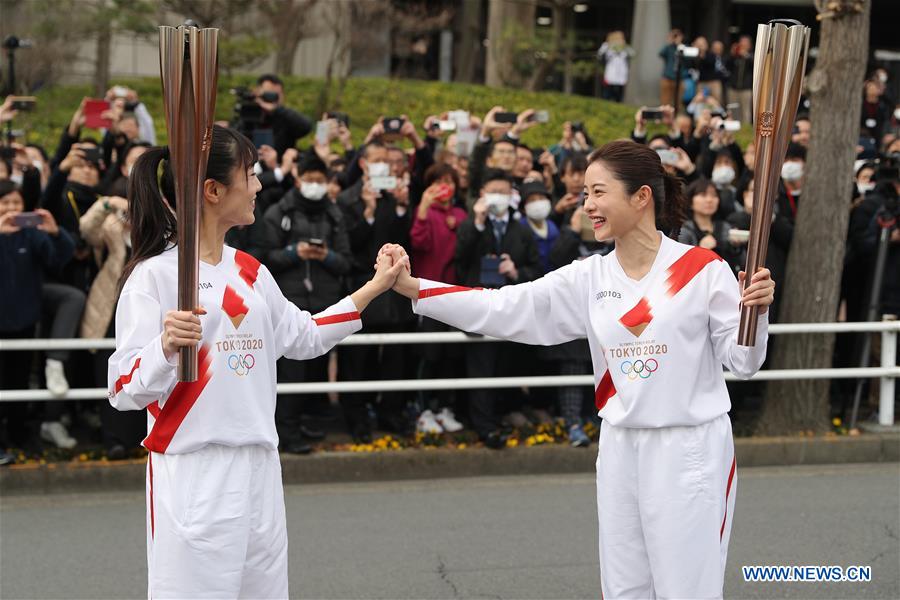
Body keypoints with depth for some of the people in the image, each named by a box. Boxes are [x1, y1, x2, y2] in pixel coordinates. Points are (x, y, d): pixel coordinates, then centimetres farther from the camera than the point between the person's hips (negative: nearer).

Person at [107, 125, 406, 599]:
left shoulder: (250, 271, 13)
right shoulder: (153, 275, -10)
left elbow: (303, 336, 27)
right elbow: (124, 391, -14)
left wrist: (375, 287, 25)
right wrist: (167, 345, -32)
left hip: (260, 468, 7)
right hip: (193, 475, -7)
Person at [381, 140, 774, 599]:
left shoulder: (703, 269, -8)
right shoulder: (590, 278, 4)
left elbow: (742, 363, -3)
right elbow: (503, 310, -2)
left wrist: (756, 311, -23)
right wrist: (411, 287, -8)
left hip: (691, 448, -5)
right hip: (619, 448, 5)